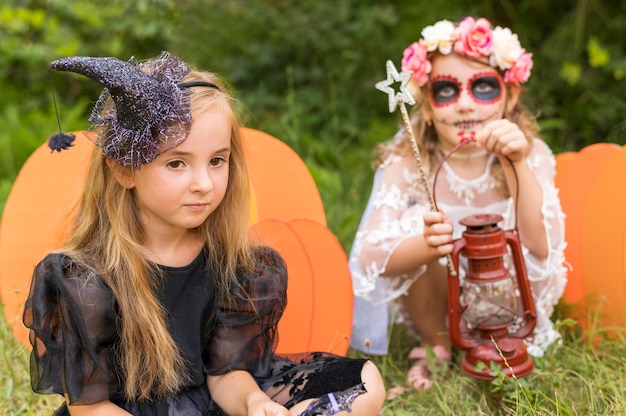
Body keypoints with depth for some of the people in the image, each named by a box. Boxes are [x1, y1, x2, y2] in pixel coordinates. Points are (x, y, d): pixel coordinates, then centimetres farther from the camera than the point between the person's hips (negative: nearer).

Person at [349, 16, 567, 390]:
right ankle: (434, 343, -4)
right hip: (434, 300, 0)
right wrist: (427, 245, -47)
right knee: (416, 221, -27)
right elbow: (371, 257, -26)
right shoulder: (407, 161, -17)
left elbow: (543, 248, -30)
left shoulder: (531, 154, -16)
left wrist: (516, 165, -41)